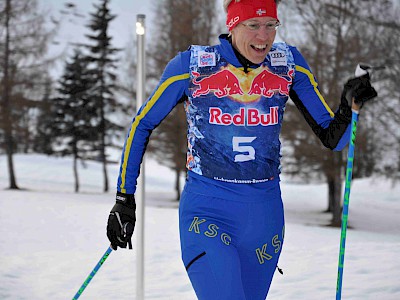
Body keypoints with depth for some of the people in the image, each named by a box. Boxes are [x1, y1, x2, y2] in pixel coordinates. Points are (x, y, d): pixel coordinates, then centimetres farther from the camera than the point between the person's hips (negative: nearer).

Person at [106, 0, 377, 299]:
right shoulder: (191, 66, -8)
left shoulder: (289, 64, 0)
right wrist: (125, 197, 2)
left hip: (265, 215, 4)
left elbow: (331, 138, 2)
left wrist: (350, 105, -19)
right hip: (206, 212, -3)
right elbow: (143, 124, 3)